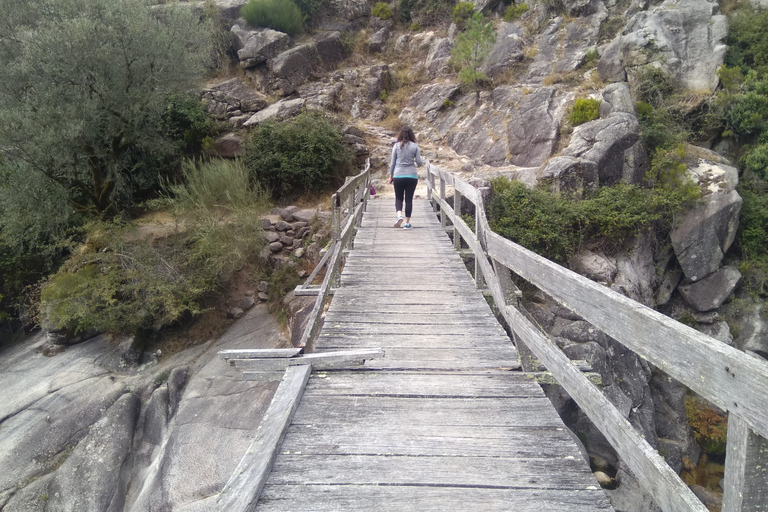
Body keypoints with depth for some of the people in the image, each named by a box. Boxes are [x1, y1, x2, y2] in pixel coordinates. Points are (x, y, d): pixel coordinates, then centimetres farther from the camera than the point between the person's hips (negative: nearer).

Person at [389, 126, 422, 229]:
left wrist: (391, 175, 13)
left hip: (398, 175, 0)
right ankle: (407, 223, 8)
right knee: (409, 199, 6)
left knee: (398, 197, 15)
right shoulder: (415, 146, -1)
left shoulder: (396, 146, -1)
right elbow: (419, 163, -2)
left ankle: (399, 214, -11)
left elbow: (393, 162, 2)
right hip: (412, 176, 0)